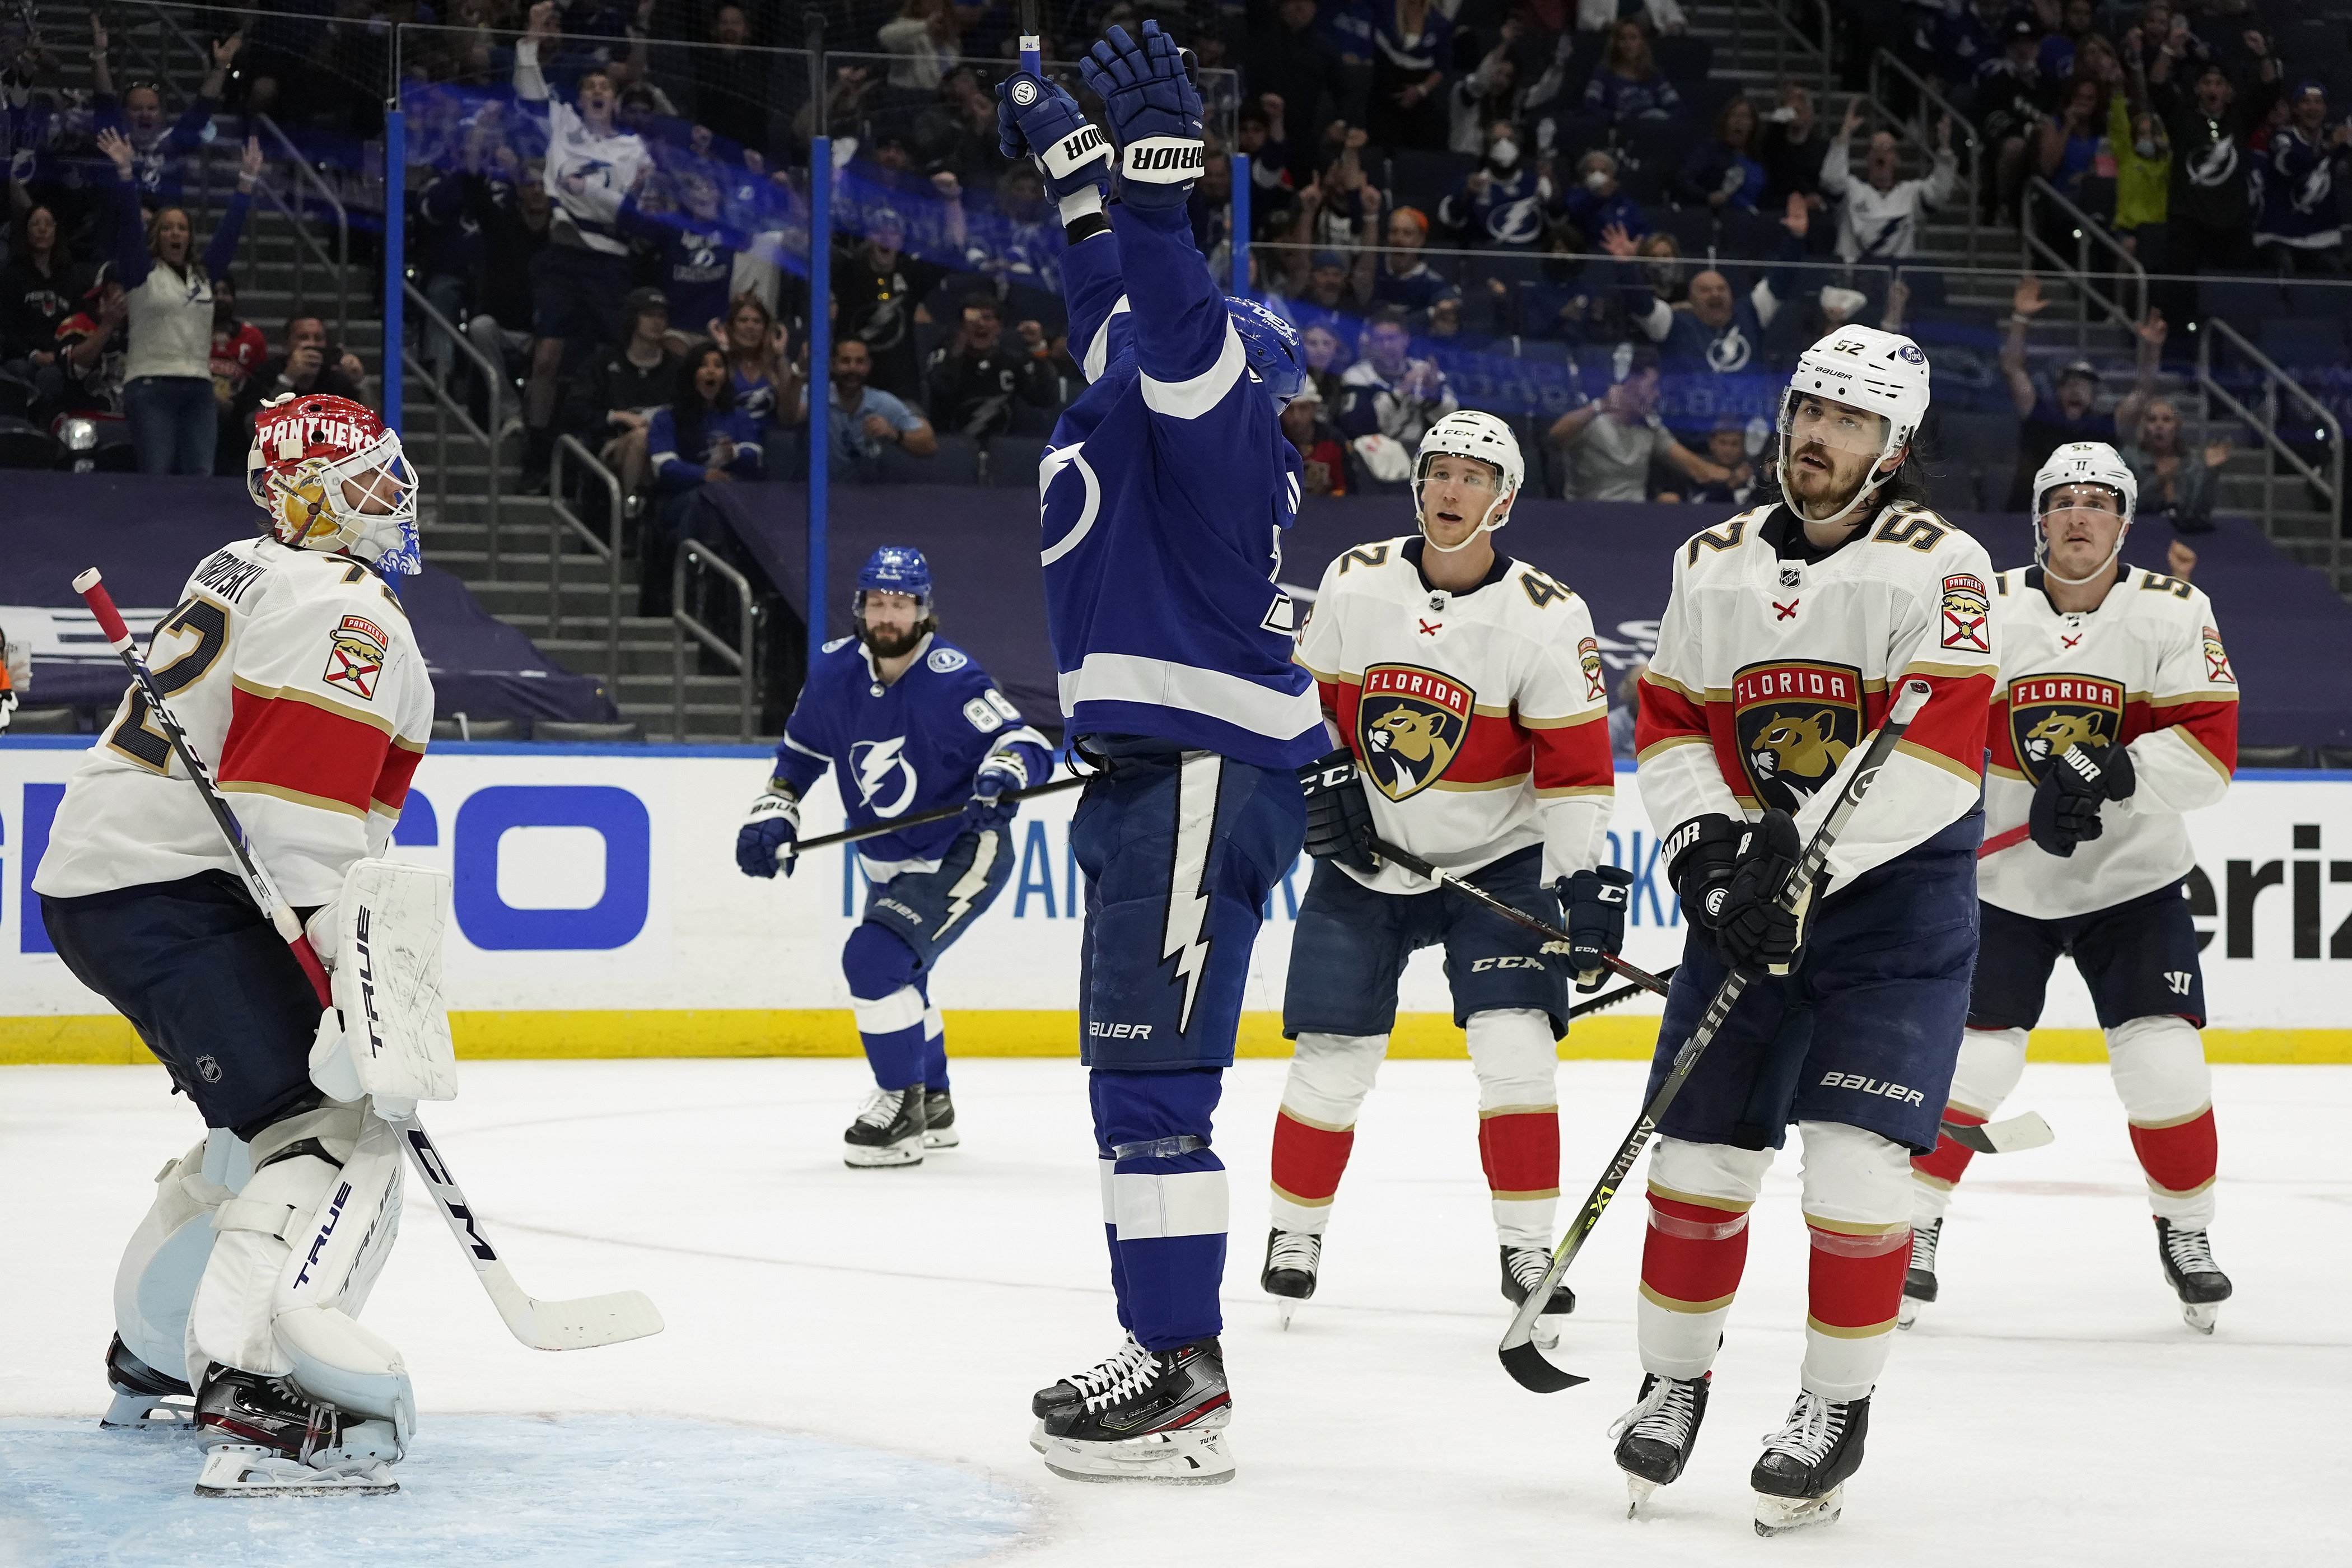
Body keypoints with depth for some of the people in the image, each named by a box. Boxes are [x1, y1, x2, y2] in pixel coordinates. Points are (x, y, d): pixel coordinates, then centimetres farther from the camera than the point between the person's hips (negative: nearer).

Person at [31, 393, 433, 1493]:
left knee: (263, 1115, 25)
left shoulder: (246, 573, 21)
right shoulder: (346, 609, -12)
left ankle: (152, 1359, 34)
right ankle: (254, 1382, -38)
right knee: (337, 1130, -20)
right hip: (170, 898, -11)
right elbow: (307, 813, -22)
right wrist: (364, 959, -25)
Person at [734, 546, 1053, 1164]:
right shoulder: (836, 672, -6)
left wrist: (1004, 771, -48)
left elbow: (1029, 743, -28)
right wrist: (774, 809, -1)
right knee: (894, 978, 22)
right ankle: (933, 1107, 44)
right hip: (888, 863, 8)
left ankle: (902, 1107, -9)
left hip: (962, 856, -8)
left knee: (875, 959, -23)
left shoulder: (949, 678, -24)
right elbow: (801, 748, 11)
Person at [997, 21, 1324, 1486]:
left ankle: (1184, 1381, -15)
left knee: (1151, 1079, -14)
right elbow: (1122, 289, 36)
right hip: (1164, 774, 11)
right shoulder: (1166, 397, 18)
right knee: (1139, 1081, 14)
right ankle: (1166, 1348, 20)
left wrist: (1155, 172, -40)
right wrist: (1071, 159, 43)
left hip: (1201, 779, -11)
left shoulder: (1210, 407, -9)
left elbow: (1173, 324, -31)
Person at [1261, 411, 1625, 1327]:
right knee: (1330, 1060, 1)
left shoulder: (1545, 617, -14)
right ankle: (1295, 1231, 20)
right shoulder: (1355, 582, -5)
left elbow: (1575, 764, -14)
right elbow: (1307, 693, 9)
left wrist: (1585, 882, -20)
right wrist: (1322, 776, -5)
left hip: (1496, 860, -2)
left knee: (1515, 1047, -13)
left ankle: (1528, 1247, -1)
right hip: (1363, 854, 2)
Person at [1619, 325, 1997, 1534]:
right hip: (1752, 887, 5)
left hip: (1896, 890, -4)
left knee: (1857, 1155, -12)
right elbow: (1668, 722, 12)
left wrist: (1803, 861, -25)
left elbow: (1934, 751, -20)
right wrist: (1709, 842, -7)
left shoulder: (1938, 566, -10)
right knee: (1703, 1144, 4)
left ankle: (1837, 1406, 3)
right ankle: (1674, 1376, 23)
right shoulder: (1715, 564, 8)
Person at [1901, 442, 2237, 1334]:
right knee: (1970, 1058, -6)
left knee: (2164, 1062, -7)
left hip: (2132, 882, 0)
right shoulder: (1986, 611, -3)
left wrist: (2114, 771, -27)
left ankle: (2186, 1232, 13)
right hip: (2001, 882, 0)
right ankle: (1913, 1226, 11)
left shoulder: (2173, 613, -5)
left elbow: (2211, 749, -13)